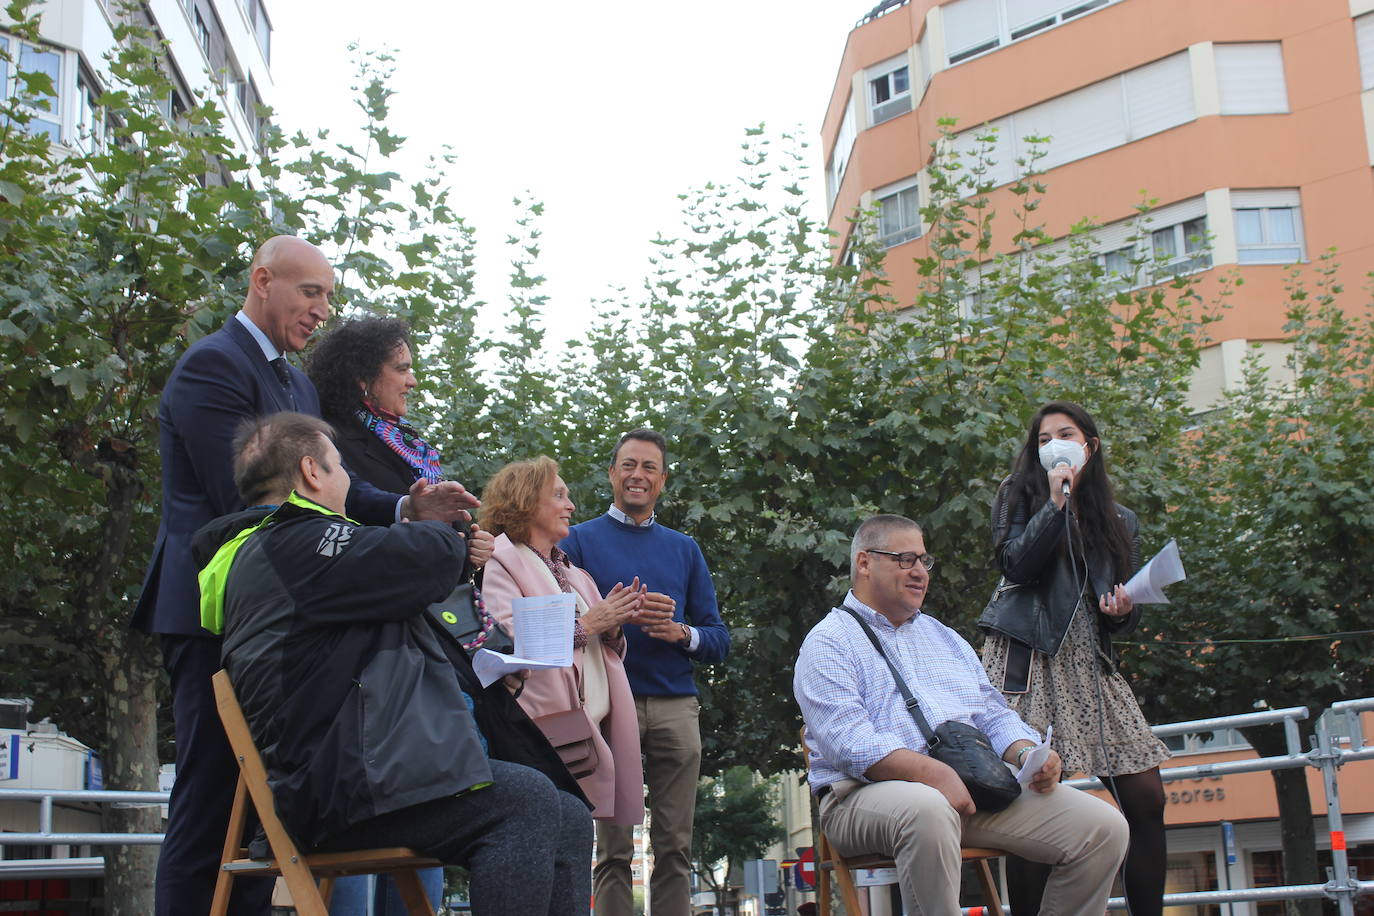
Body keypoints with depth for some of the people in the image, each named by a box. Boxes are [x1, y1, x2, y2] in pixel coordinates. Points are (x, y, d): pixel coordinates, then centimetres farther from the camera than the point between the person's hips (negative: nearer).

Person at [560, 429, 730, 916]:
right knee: (614, 848, -2)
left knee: (675, 847, 0)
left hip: (675, 706, 3)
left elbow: (719, 639, 14)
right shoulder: (579, 541, 11)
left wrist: (680, 633, -7)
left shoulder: (684, 550, 19)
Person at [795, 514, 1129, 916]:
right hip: (871, 792, -6)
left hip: (974, 787, 6)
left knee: (1104, 827, -9)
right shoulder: (828, 643, 3)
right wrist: (933, 774, -25)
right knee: (927, 811, -42)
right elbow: (849, 743, -12)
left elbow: (993, 716, 22)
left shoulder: (945, 637, 27)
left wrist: (1028, 755, -1)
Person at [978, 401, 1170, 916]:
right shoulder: (1020, 496, 11)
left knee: (1146, 799, -5)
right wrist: (1056, 502, -7)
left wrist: (1123, 612, -3)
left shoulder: (1119, 521, 20)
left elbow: (1128, 608, 20)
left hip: (1091, 661, 4)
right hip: (1028, 659, -4)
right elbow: (1016, 564, -6)